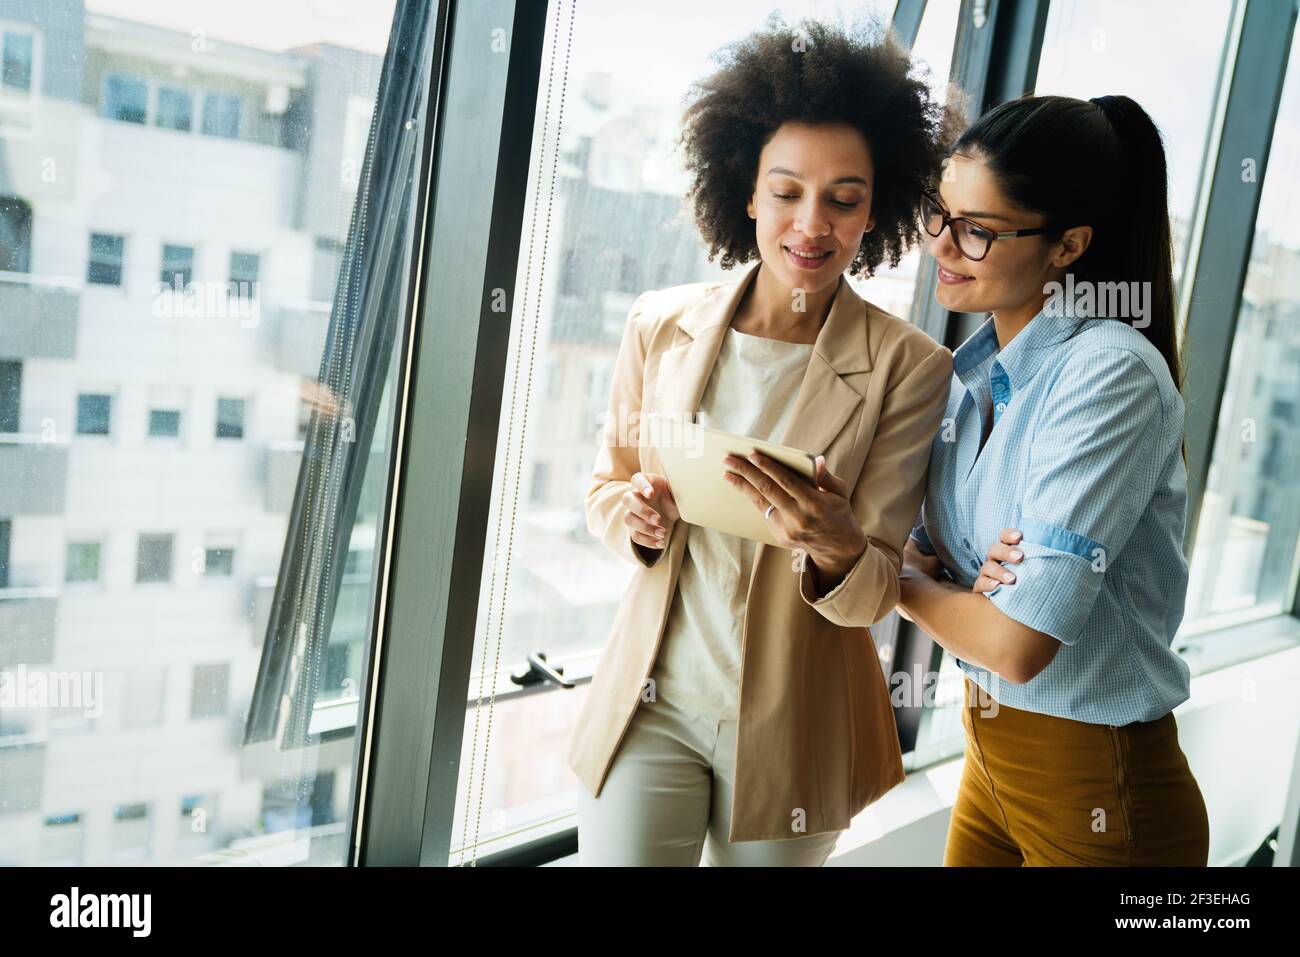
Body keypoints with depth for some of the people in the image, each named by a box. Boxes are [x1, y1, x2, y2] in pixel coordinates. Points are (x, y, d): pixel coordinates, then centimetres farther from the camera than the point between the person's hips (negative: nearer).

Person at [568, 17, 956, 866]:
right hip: (651, 706, 1)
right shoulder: (662, 325, -5)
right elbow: (604, 487, 7)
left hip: (792, 731, 0)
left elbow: (872, 594, -9)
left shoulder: (908, 368, -11)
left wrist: (836, 548, -31)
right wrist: (637, 513, -15)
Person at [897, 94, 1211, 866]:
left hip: (1099, 790, -6)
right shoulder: (973, 369, 0)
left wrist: (899, 577, -9)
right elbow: (926, 560, 6)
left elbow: (1020, 642, -26)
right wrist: (966, 585, -16)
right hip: (990, 751, 6)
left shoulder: (1113, 374, -22)